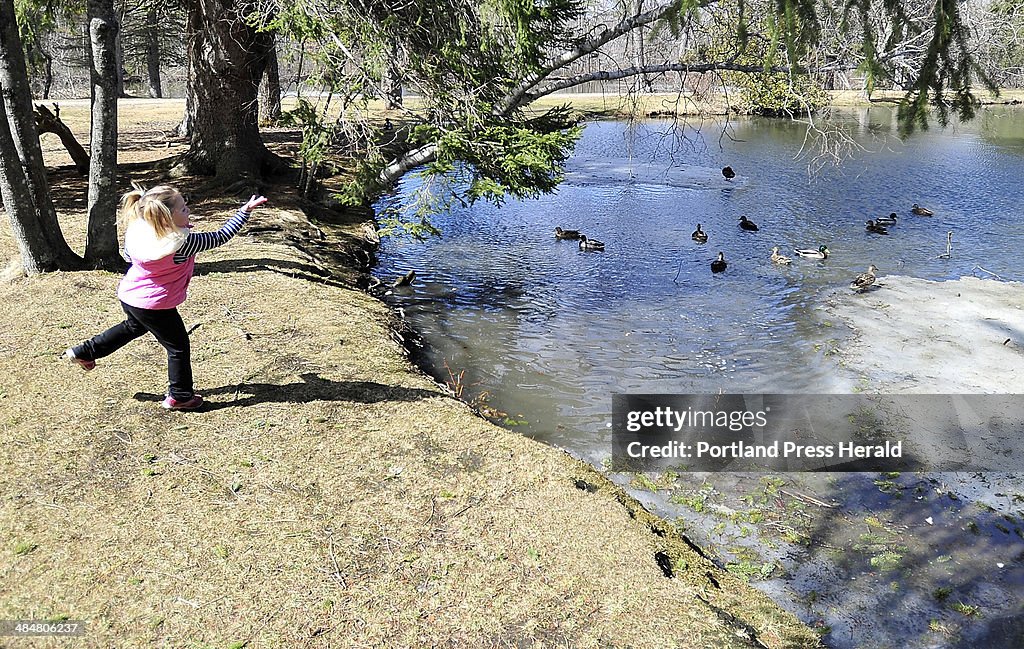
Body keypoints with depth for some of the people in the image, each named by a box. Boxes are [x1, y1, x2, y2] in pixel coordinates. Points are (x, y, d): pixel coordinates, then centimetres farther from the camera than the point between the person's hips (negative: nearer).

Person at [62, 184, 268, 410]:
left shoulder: (137, 230, -11)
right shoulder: (183, 242, -28)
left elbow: (128, 255, 9)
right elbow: (220, 237, -19)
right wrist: (246, 211, -14)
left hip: (128, 295, 7)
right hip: (156, 305, -7)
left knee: (134, 326, 38)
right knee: (178, 346, 12)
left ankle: (83, 352, 46)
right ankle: (179, 396, 22)